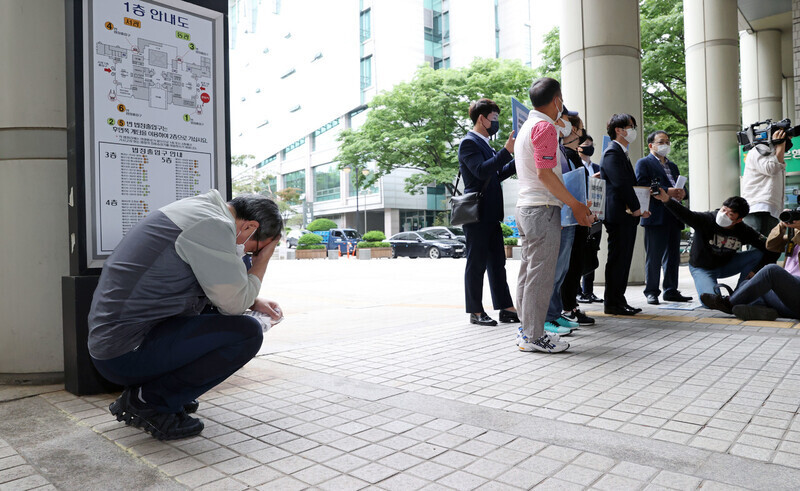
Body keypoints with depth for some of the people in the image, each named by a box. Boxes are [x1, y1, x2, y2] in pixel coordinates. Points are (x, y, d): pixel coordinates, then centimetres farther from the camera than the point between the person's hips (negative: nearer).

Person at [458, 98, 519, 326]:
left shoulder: (485, 144, 21)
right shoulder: (469, 143, -9)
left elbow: (497, 175, 23)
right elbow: (482, 170, -23)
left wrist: (517, 161, 12)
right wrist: (506, 151, -26)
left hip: (491, 214, 10)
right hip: (477, 214, -10)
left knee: (497, 263, 11)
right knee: (476, 264, -2)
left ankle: (506, 308, 16)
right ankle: (476, 312, 7)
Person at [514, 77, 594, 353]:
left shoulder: (527, 126, 21)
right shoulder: (545, 126, -10)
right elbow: (544, 173, -18)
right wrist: (575, 204, -13)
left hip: (526, 207, 10)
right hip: (543, 208, -10)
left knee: (529, 271, 11)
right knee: (541, 274, -6)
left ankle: (527, 331, 18)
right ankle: (534, 336, -1)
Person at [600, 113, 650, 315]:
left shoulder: (622, 153, 21)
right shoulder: (612, 153, -11)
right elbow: (621, 184, -19)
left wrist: (638, 207, 9)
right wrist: (636, 208, -12)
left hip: (628, 215, 10)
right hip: (619, 214, -10)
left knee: (623, 259, 12)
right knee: (617, 259, -6)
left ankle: (618, 300, 18)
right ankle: (612, 303, 0)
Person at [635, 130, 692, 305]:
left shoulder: (672, 166, 26)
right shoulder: (644, 163, 2)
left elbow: (682, 186, 23)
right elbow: (642, 186, -13)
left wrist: (682, 192, -1)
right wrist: (667, 192, -19)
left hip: (674, 217, 8)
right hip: (656, 217, -7)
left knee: (673, 256, 10)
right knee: (654, 257, -5)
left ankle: (671, 291, 17)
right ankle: (651, 291, 2)